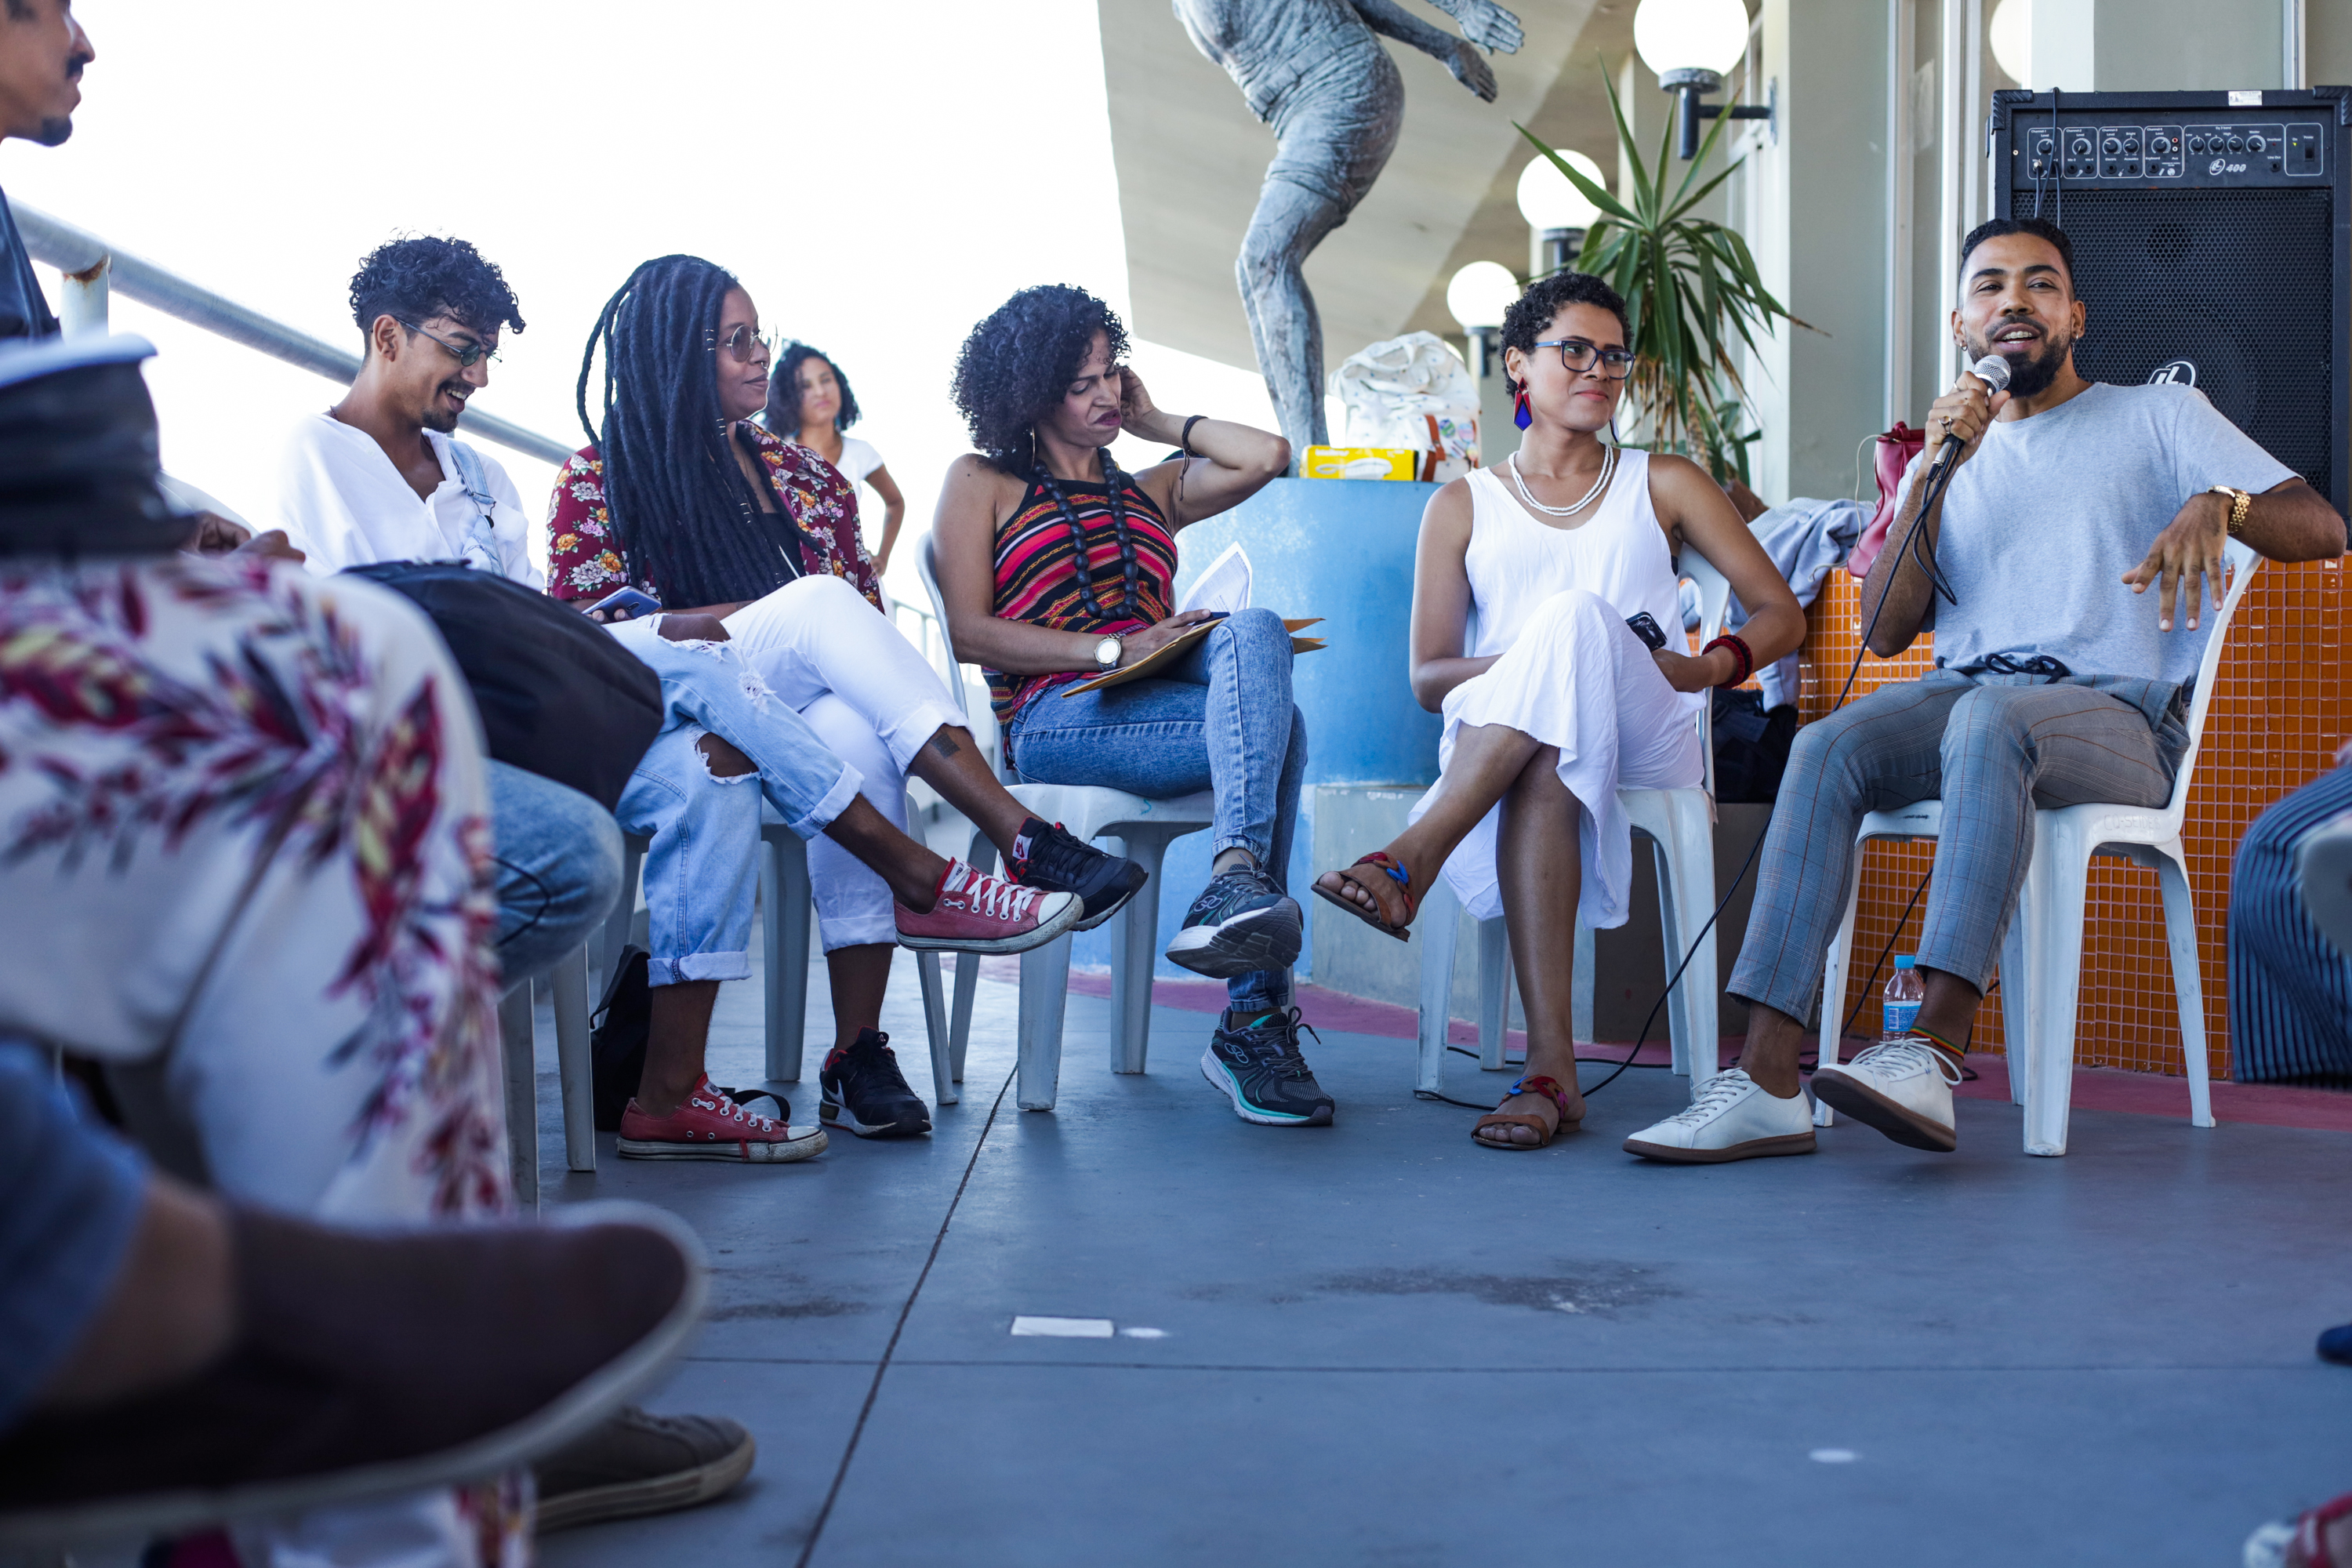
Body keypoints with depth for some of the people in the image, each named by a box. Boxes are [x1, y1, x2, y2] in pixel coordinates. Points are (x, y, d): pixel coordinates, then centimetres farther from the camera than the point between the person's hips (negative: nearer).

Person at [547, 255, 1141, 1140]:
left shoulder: (801, 475, 23)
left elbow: (869, 617, 18)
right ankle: (1024, 841, -42)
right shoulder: (601, 478, 10)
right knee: (820, 602, -32)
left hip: (813, 713, 3)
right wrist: (733, 622, -11)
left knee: (854, 737, -37)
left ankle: (858, 1054, -41)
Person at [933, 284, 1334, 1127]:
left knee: (1254, 632, -34)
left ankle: (1235, 884, -47)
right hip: (1056, 718, -4)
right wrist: (1113, 650, -9)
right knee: (1278, 728, -32)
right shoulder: (981, 482, 18)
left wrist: (1157, 421, 26)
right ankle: (1255, 1019, -45)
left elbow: (1268, 456, 16)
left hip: (1166, 698, 4)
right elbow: (969, 631, 3)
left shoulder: (1153, 490, 32)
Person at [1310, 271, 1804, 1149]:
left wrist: (1708, 667, -8)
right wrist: (1534, 666, -12)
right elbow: (1426, 678, 9)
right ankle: (1550, 1068, -51)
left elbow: (1781, 615, 15)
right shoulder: (1463, 507, 18)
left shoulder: (1664, 485, 20)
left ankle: (1414, 858, -43)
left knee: (1578, 612, -34)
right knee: (1544, 772, -41)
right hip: (1495, 755, 0)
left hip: (1646, 745, 0)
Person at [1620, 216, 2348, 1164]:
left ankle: (1933, 1052, -48)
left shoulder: (2157, 417, 15)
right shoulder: (1954, 452, 24)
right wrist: (1929, 474, 0)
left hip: (2116, 714, -3)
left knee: (1990, 717, -39)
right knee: (1829, 745, -30)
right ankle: (1766, 1077, -38)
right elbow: (1887, 633, 11)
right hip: (1962, 694, 3)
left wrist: (2218, 504, -20)